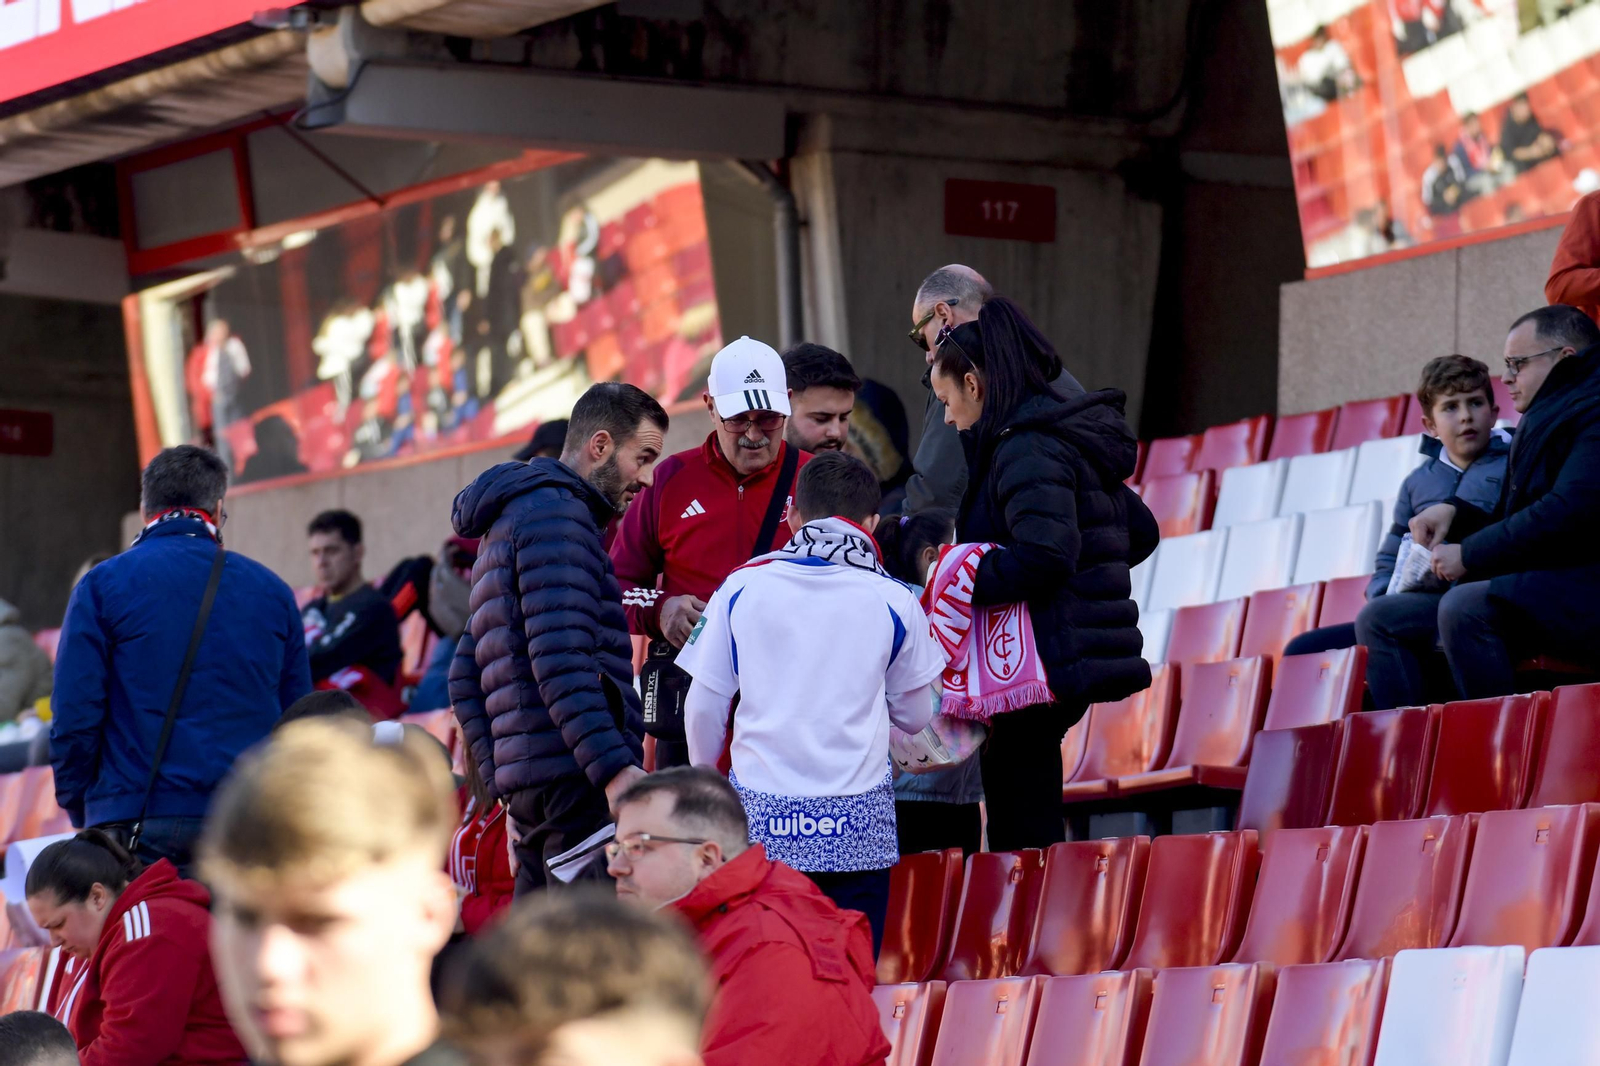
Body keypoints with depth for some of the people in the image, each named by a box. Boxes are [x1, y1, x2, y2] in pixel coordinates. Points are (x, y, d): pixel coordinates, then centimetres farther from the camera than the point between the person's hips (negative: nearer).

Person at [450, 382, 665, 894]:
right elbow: (560, 658, -19)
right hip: (575, 778, -10)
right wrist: (614, 768, -24)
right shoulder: (555, 513, -6)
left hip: (528, 786, 10)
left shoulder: (511, 519, 26)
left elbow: (467, 680, 28)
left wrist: (505, 786, 22)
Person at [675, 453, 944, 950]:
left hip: (759, 818, 1)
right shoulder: (893, 601, 2)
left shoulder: (742, 586, 3)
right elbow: (914, 716, 13)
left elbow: (704, 705, 6)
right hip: (857, 825, -1)